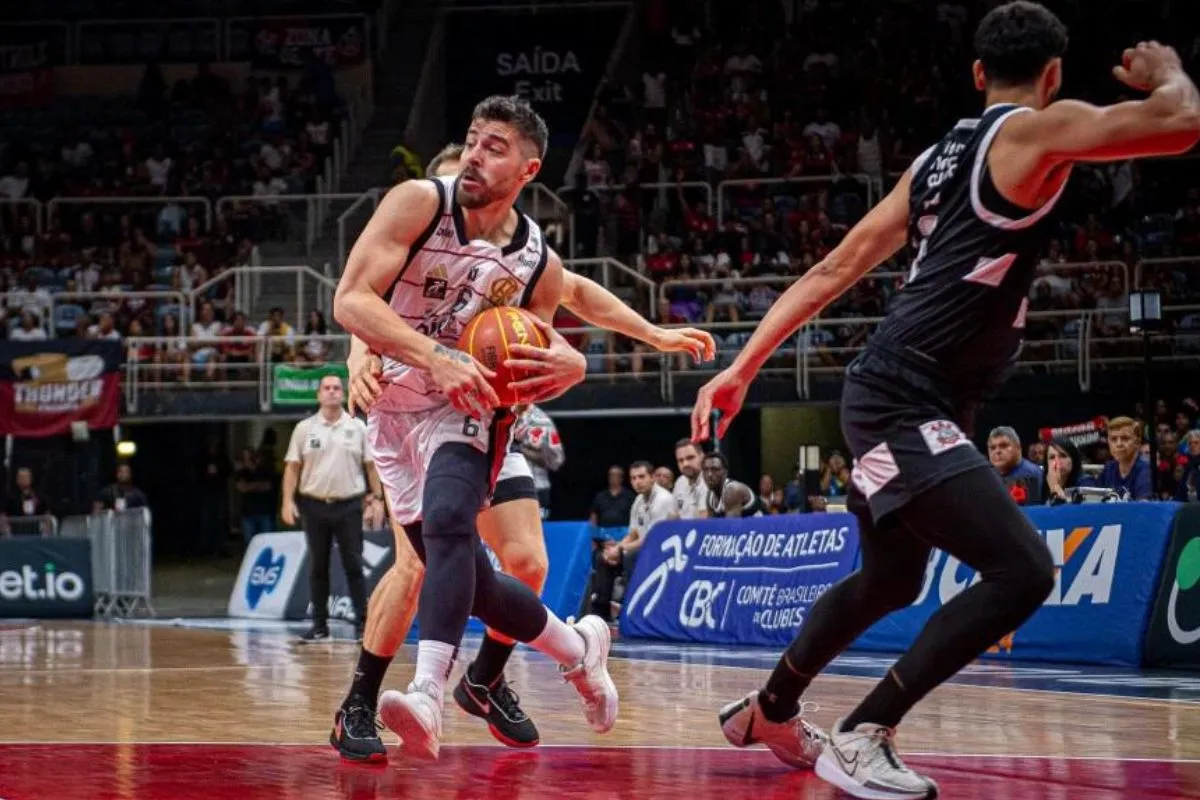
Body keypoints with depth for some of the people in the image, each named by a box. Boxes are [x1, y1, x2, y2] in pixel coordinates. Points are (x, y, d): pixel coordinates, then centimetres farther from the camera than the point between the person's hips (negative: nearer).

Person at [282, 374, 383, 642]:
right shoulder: (304, 428, 5)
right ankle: (320, 625, 11)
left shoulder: (357, 428, 5)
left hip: (349, 505, -1)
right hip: (314, 505, 1)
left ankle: (362, 623, 1)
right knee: (318, 567, 6)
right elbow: (293, 467, 4)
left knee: (354, 566, -2)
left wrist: (377, 499, -2)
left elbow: (371, 465, 6)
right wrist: (288, 501, -5)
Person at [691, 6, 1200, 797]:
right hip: (907, 404, -10)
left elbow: (833, 270, 16)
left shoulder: (939, 157, 16)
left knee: (888, 584, 28)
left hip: (897, 401, 10)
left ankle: (769, 711, 45)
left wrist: (744, 367, 19)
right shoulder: (1036, 131, -10)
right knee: (1023, 572, -18)